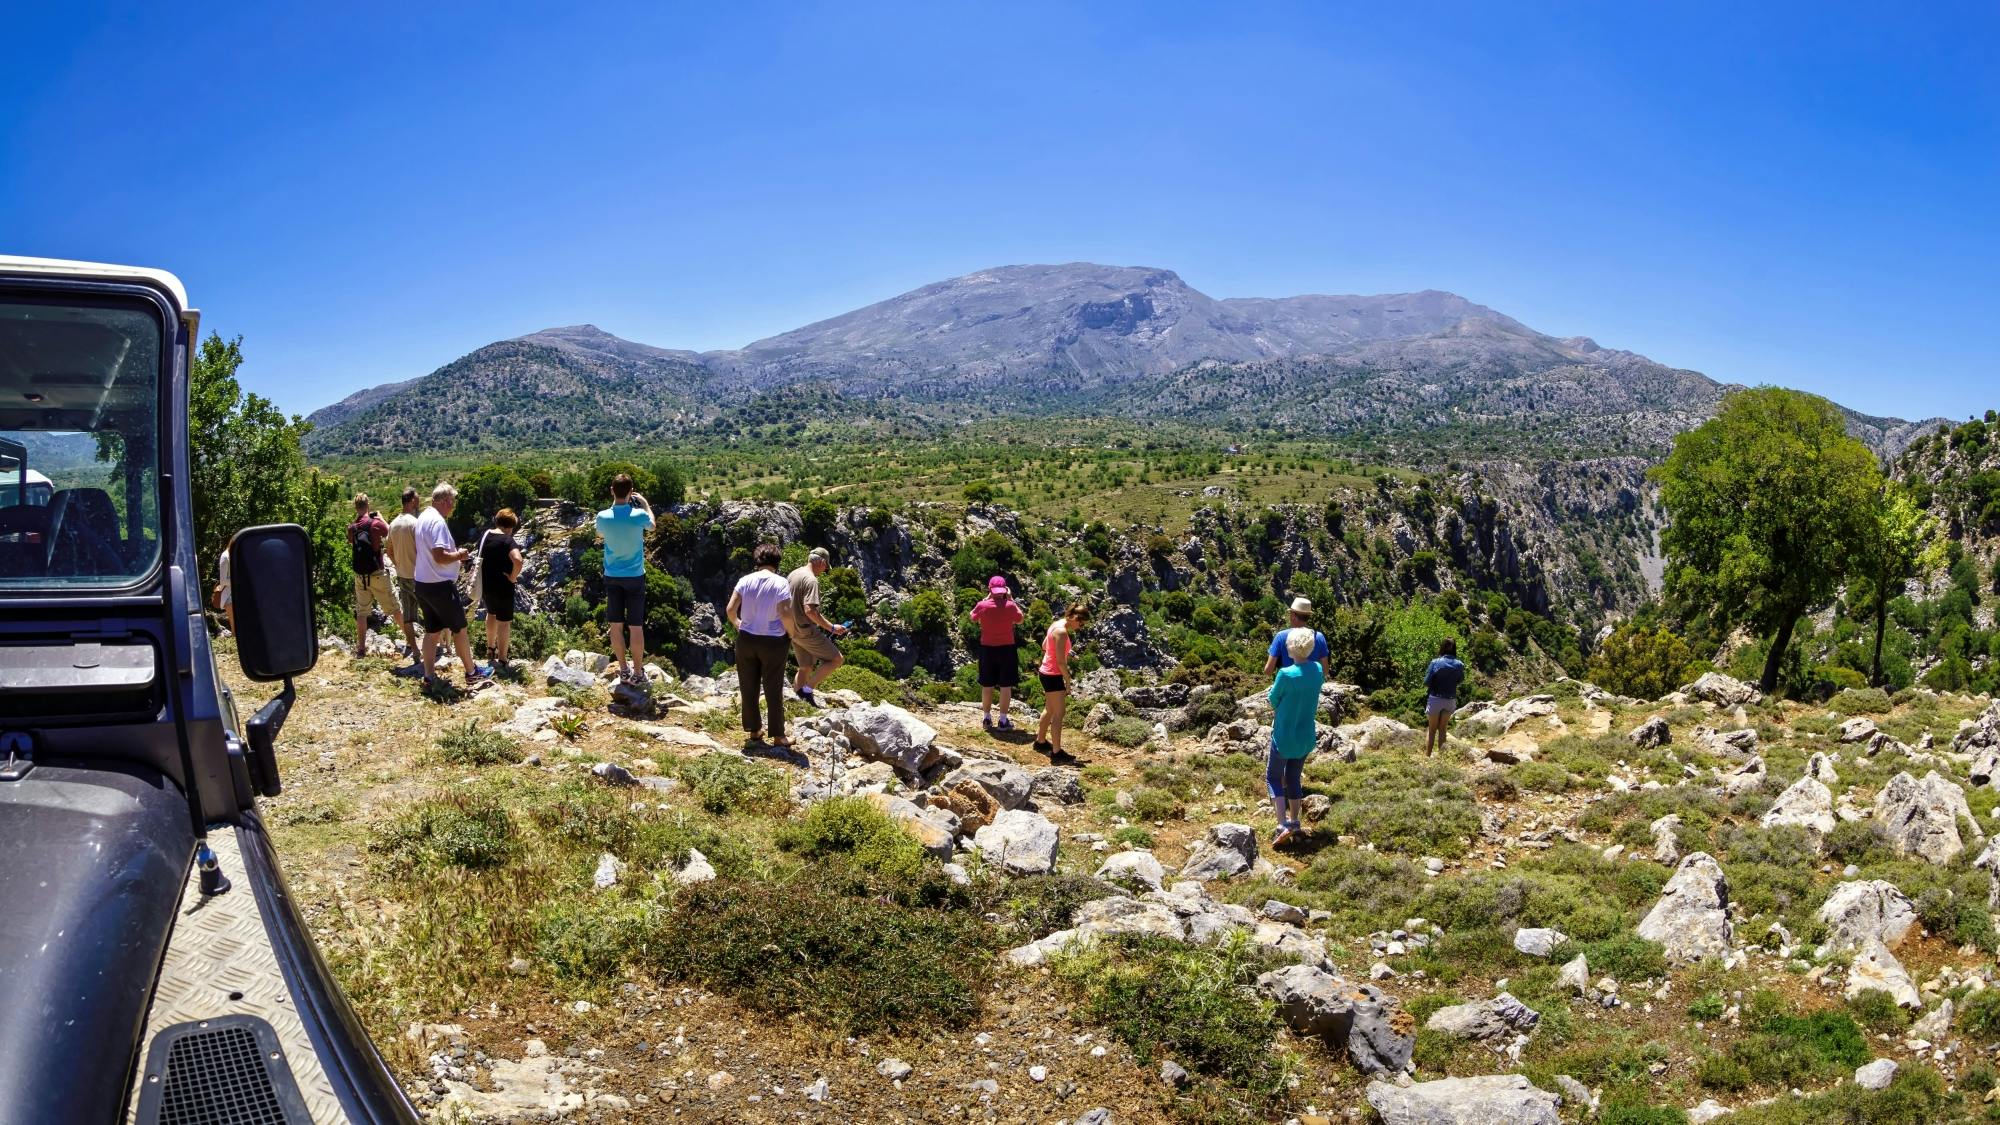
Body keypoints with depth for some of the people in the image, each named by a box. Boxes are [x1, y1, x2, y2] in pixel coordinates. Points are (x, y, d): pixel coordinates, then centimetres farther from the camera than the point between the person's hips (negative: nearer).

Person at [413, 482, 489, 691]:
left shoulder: (423, 518, 11)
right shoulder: (438, 522, -20)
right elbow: (440, 556, -27)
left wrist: (454, 552, 11)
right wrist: (458, 555, -10)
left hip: (423, 584, 9)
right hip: (440, 586, -9)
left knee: (432, 631, 13)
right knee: (459, 629, 5)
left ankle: (429, 676, 14)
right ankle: (472, 673, 15)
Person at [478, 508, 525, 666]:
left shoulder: (485, 535, 2)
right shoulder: (507, 541, -21)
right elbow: (518, 561, -38)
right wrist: (513, 576, -22)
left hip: (485, 584, 7)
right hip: (502, 587, -7)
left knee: (492, 613, 29)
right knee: (504, 621, 5)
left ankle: (490, 649, 43)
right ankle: (501, 660, 9)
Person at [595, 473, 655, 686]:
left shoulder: (603, 517, -10)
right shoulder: (639, 515, -14)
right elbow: (652, 525, 10)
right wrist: (644, 502, 21)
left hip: (612, 577, 2)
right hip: (635, 577, -2)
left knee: (616, 626, 10)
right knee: (636, 627, 3)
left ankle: (623, 670, 17)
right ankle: (638, 673, 8)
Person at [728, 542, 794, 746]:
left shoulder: (745, 580, -1)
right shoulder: (781, 583, -10)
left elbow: (731, 610, -5)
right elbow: (785, 615, -18)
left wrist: (738, 624, 15)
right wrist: (792, 633, 0)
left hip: (746, 639, 3)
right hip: (773, 643, -3)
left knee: (749, 688, 14)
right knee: (773, 690, 6)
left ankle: (754, 730, 23)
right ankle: (778, 736, 11)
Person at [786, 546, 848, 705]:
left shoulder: (793, 574, 10)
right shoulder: (811, 580, -18)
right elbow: (810, 610, -27)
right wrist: (831, 628, -22)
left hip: (793, 630, 9)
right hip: (807, 631, -9)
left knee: (805, 668, 17)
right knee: (837, 659, -2)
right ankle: (807, 690, -5)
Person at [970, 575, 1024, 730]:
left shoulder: (982, 606, -10)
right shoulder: (1010, 606, -13)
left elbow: (972, 617, 12)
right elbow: (1020, 620, 7)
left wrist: (986, 598, 10)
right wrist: (1011, 599, 7)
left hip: (987, 649, 2)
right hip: (1006, 649, -1)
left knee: (987, 685, 12)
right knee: (1006, 685, 5)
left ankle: (986, 718, 19)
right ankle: (1003, 720, 6)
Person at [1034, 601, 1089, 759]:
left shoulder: (1056, 624, 6)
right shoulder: (1062, 631, -23)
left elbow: (1044, 646, 19)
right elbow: (1061, 661, -23)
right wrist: (1068, 682, -13)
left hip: (1047, 672, 10)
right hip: (1053, 676, -10)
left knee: (1049, 710, 23)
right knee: (1059, 713, -2)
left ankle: (1040, 741, 36)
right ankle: (1056, 751, 3)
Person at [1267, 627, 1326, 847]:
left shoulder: (1286, 674, -24)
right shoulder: (1318, 670, -6)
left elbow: (1273, 700, -9)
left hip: (1285, 736, -5)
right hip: (1307, 736, 5)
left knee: (1274, 777, 9)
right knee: (1294, 778, 19)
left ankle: (1283, 825, -3)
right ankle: (1294, 823, 27)